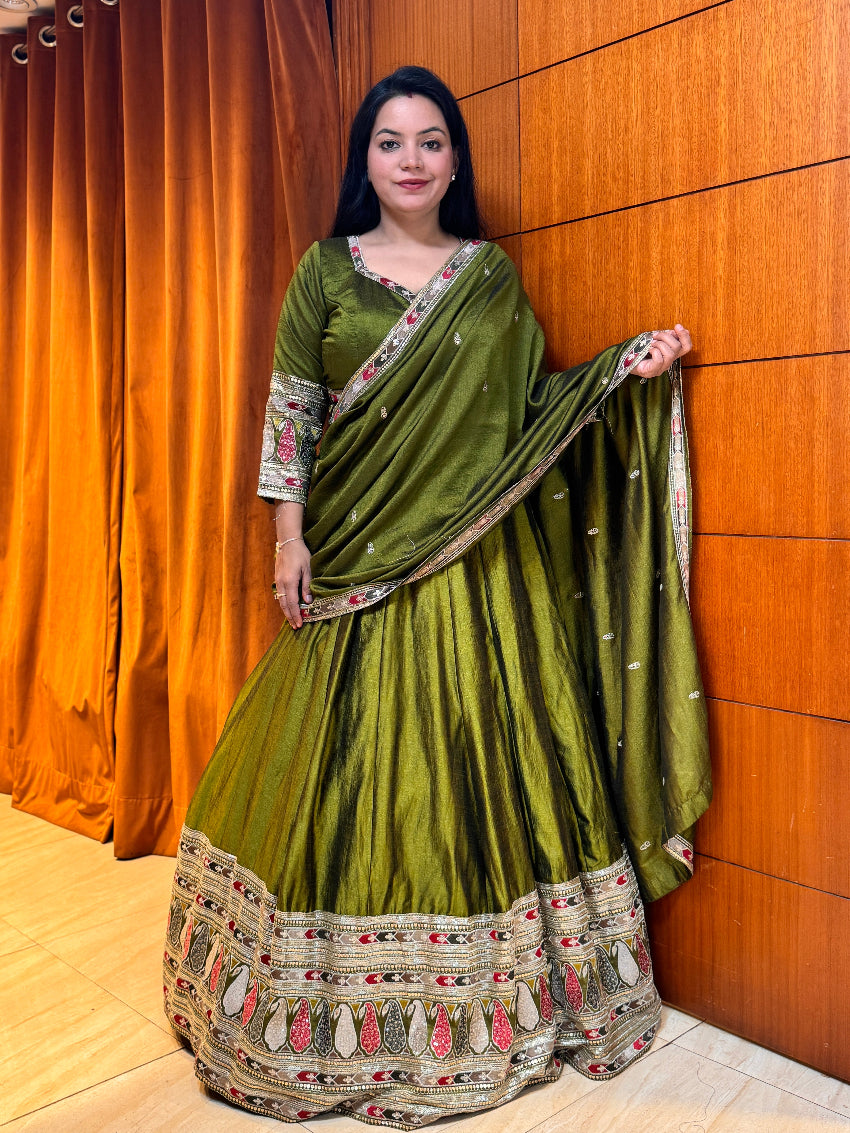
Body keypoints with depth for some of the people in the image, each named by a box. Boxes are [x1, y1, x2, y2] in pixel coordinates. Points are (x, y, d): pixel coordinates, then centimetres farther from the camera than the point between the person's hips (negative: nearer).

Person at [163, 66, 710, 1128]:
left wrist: (628, 368, -2)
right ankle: (345, 1013, 24)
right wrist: (290, 535, -3)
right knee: (352, 760, 3)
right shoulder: (325, 270, 7)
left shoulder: (493, 274, 11)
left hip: (479, 560, 1)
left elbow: (534, 403, 10)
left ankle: (493, 1001, 25)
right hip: (358, 560, -1)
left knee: (485, 751, 5)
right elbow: (290, 408, 4)